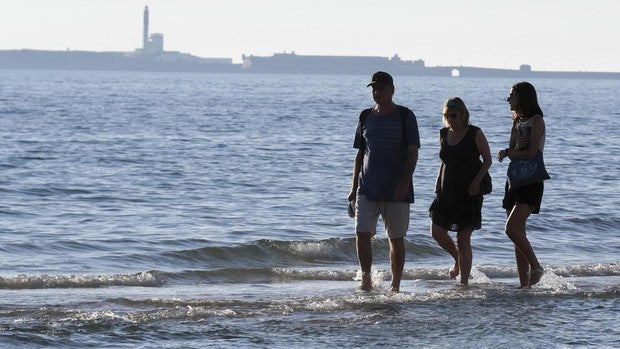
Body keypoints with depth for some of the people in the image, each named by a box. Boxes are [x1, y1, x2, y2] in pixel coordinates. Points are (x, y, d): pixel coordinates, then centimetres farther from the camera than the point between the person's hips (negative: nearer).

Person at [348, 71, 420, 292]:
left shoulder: (405, 116, -1)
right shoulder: (366, 117, 11)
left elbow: (413, 152, -6)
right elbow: (360, 154, 15)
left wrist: (405, 182, -17)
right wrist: (354, 187, 10)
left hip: (396, 191, -3)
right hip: (367, 189, 3)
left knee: (396, 239, 3)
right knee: (362, 233, -10)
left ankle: (395, 285, 12)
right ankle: (366, 278, 0)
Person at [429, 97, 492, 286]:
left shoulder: (474, 134, -8)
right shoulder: (444, 134, 8)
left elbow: (487, 160, -3)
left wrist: (477, 181, -16)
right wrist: (439, 182, 10)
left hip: (469, 192, -6)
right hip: (446, 191, 6)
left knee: (463, 238, -6)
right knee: (437, 231, 1)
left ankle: (464, 281, -1)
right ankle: (458, 260, 29)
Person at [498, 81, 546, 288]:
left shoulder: (536, 121, -8)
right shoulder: (517, 122, 16)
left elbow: (531, 153, -17)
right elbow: (511, 151, 10)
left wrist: (509, 152, -2)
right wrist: (514, 149, -12)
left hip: (531, 182, -8)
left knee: (512, 228, -22)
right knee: (518, 234, 5)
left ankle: (536, 267, -8)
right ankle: (524, 284, 7)